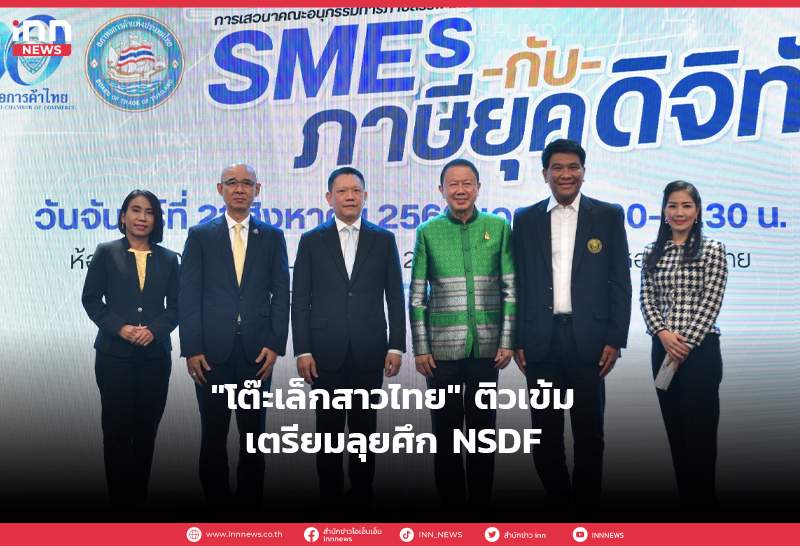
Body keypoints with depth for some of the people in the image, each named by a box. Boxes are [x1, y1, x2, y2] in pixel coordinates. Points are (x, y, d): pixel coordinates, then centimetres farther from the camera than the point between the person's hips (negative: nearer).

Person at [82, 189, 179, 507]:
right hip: (115, 354, -2)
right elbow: (90, 298, 2)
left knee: (147, 429, 6)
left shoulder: (168, 259, 10)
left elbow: (175, 305, 8)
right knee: (117, 429, -1)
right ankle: (119, 500, 10)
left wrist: (155, 329, -10)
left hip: (155, 354, 2)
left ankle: (139, 496, 18)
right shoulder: (106, 253, 5)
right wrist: (119, 327, -12)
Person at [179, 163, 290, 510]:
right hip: (212, 352, 0)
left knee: (253, 434, 8)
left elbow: (280, 294, 5)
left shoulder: (272, 237, 9)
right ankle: (216, 501, 21)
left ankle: (249, 501, 20)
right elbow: (189, 295, 1)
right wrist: (191, 349, -6)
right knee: (213, 434, 7)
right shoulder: (200, 235, 6)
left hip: (256, 351, 1)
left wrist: (274, 345, -4)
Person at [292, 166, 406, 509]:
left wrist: (396, 346, -1)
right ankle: (330, 495, 18)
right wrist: (302, 351, -4)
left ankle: (361, 493, 20)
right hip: (327, 352, 0)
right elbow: (300, 301, 3)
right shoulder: (312, 241, 6)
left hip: (369, 352, 0)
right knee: (328, 427, 6)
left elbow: (395, 298, 6)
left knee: (364, 426, 7)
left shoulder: (384, 240, 8)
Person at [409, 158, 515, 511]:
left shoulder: (499, 227, 4)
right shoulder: (428, 232, 3)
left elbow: (510, 290, 4)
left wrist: (507, 342, -1)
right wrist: (420, 349, -2)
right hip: (442, 349, 0)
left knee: (483, 429, 9)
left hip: (486, 348, 1)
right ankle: (450, 503, 20)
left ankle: (480, 503, 23)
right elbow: (417, 295, 3)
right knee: (446, 431, 6)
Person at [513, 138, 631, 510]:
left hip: (588, 340, -1)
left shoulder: (608, 216, 5)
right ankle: (555, 497, 25)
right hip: (540, 339, 1)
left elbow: (620, 282, 2)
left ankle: (587, 502, 22)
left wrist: (615, 339, -4)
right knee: (546, 430, 8)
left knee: (589, 430, 6)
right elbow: (518, 284, 8)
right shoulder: (525, 220, 9)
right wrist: (517, 340, 3)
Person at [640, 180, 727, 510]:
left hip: (700, 349, -4)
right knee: (675, 431, 10)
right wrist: (663, 333, -11)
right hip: (662, 349, 4)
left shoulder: (712, 250, 0)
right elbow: (646, 298, 6)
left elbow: (711, 302, -7)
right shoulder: (652, 253, 11)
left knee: (700, 430, -1)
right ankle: (683, 498, 20)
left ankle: (702, 501, 9)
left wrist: (685, 344, -13)